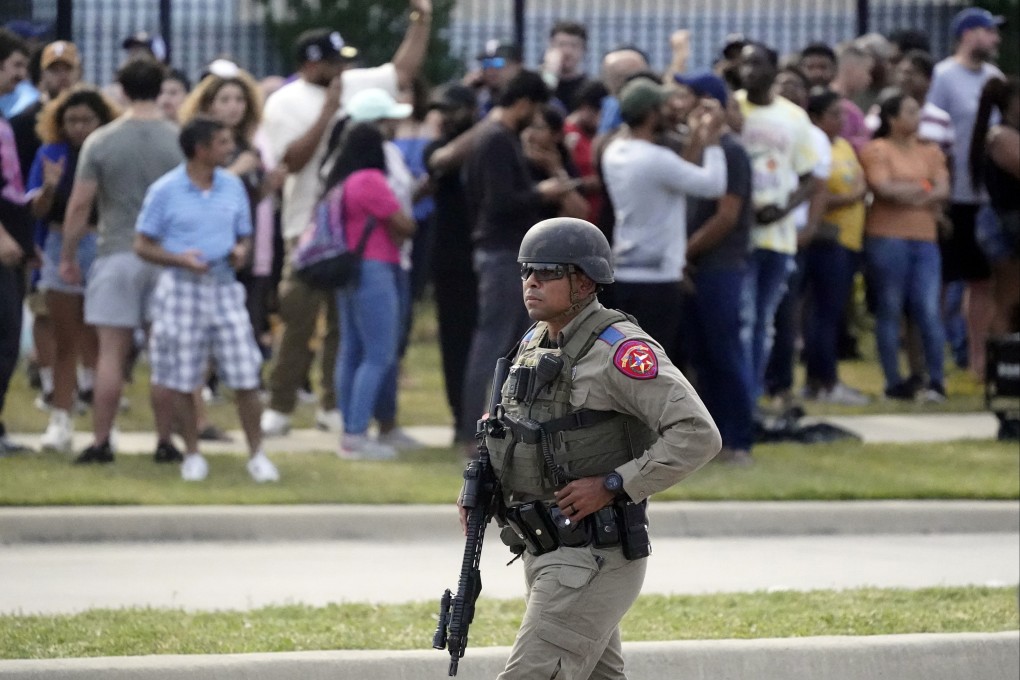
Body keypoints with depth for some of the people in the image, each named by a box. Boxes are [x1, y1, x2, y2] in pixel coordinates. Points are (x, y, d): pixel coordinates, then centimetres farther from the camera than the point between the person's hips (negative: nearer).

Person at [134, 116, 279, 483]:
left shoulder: (233, 186, 7)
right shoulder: (165, 191, -6)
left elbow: (245, 236, 16)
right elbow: (143, 245, -3)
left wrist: (241, 251, -8)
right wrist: (181, 259, -19)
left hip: (224, 287, 3)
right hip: (182, 288, -3)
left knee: (245, 377, -2)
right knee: (182, 381, 4)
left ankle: (256, 454, 7)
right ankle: (193, 455, 19)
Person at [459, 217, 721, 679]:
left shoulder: (619, 348, -16)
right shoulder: (535, 346, 10)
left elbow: (697, 435, -23)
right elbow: (519, 432, 27)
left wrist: (612, 485, -23)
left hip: (595, 560, -9)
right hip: (546, 553, 9)